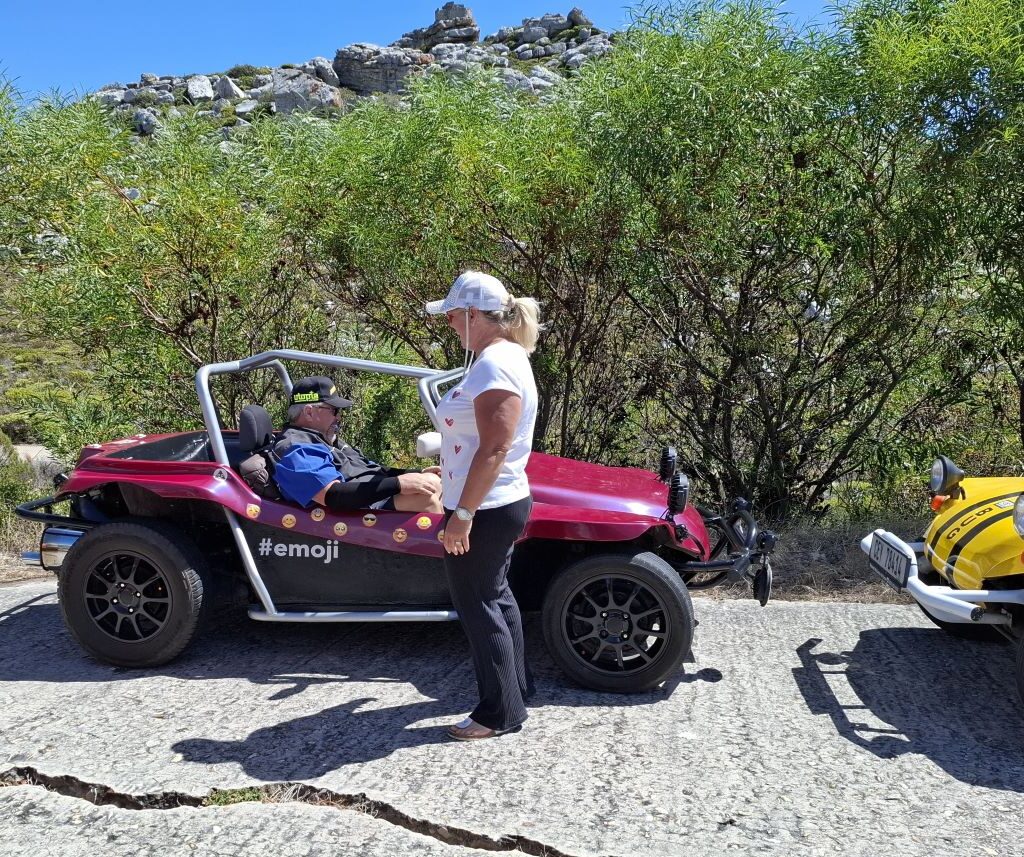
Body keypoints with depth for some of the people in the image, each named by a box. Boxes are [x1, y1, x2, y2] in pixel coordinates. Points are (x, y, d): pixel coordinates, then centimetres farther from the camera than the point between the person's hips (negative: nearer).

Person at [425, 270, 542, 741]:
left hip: (483, 510, -11)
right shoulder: (502, 357, 10)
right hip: (499, 505, 11)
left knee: (477, 605, 2)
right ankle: (515, 685, 39)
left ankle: (500, 711, 16)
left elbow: (495, 449, -27)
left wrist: (462, 514, -25)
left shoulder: (495, 365, -21)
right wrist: (458, 489, 26)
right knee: (495, 595, 23)